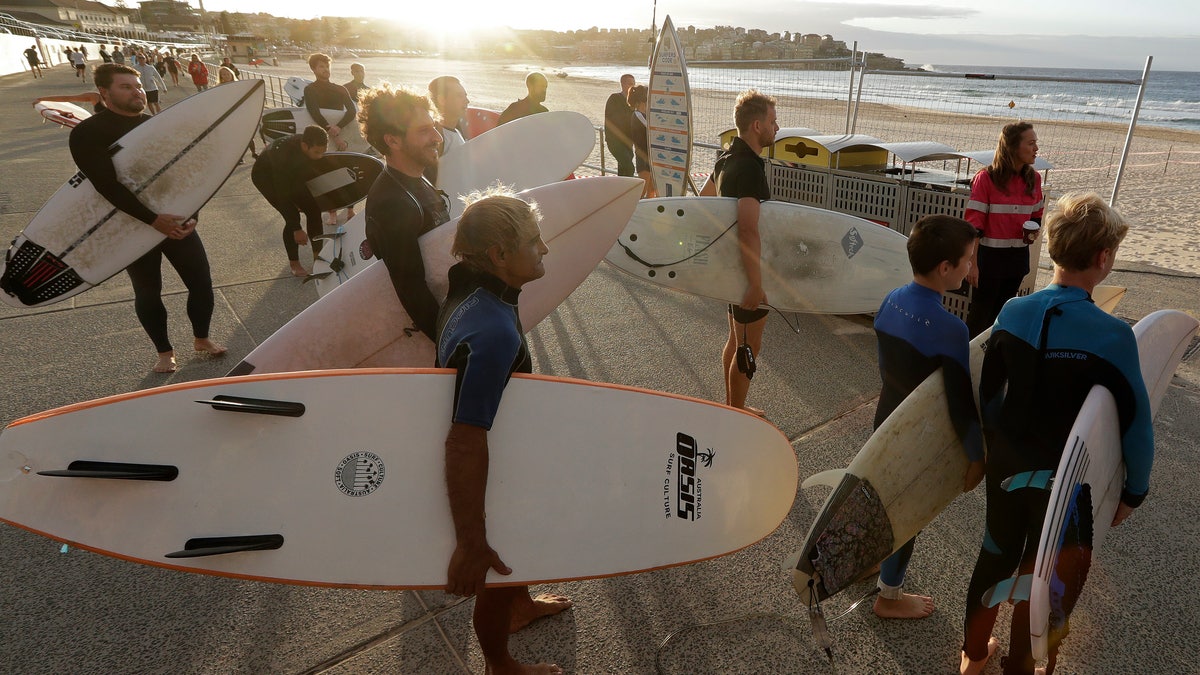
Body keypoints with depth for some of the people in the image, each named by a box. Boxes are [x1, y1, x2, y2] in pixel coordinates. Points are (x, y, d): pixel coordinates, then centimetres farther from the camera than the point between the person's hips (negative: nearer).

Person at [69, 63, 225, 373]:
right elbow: (108, 185, -20)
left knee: (202, 282, 5)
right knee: (148, 292, 9)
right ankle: (164, 351, 27)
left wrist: (192, 214, -8)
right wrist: (153, 219, -27)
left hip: (177, 222, 4)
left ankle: (201, 338, 29)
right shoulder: (88, 134, -9)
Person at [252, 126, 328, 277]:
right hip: (264, 175, -6)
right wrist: (296, 229, -33)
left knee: (313, 209, -6)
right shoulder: (284, 154, -42)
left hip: (290, 174, 6)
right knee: (292, 217, -17)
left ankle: (318, 255, 8)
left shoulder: (315, 147, -26)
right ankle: (294, 263, -1)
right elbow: (283, 196, -35)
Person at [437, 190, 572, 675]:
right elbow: (466, 444, -40)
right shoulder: (494, 331, -40)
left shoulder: (469, 291, -11)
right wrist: (471, 542, -33)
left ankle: (522, 605, 64)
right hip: (487, 484, -9)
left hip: (501, 461, 9)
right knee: (498, 577, 19)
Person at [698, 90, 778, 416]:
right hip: (746, 270, -10)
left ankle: (731, 406, 35)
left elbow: (704, 197, 22)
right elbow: (749, 231, -34)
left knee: (735, 340, 20)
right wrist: (756, 285, -33)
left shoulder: (728, 157, 6)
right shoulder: (749, 168, -25)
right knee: (749, 347, 4)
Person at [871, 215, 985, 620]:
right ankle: (889, 597, 32)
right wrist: (976, 456, -14)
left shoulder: (891, 301, -7)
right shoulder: (949, 328, -30)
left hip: (888, 421, 7)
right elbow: (961, 402, -26)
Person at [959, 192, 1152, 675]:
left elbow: (988, 395, -1)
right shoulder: (1113, 336, -23)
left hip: (1007, 464, 4)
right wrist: (1133, 491, 1)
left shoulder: (1012, 313, -11)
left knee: (996, 554, 23)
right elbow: (1135, 424, -14)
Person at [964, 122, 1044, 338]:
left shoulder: (1033, 179, 4)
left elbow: (1036, 215, 19)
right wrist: (972, 263, -17)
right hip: (990, 255, -5)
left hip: (1019, 256, 5)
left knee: (1002, 313, 15)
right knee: (981, 314, 2)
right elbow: (974, 224, -13)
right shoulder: (986, 178, -13)